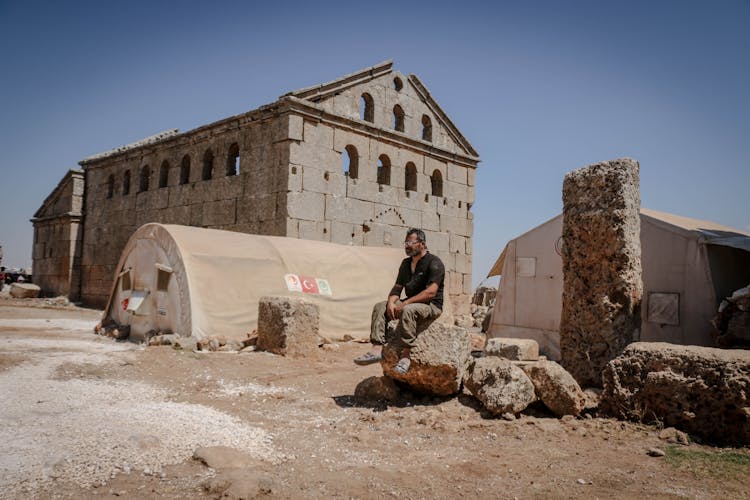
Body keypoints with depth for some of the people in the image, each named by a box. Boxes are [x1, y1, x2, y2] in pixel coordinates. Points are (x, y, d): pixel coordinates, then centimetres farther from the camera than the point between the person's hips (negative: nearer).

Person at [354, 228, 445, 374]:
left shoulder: (434, 262, -11)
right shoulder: (405, 263, 14)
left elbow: (431, 292, -21)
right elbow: (397, 288, 13)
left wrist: (405, 303, -24)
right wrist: (391, 302, -10)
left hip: (431, 306, -8)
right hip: (409, 303, 8)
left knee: (408, 310, -37)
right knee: (380, 306, -7)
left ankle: (405, 355, -35)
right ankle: (377, 349, -19)